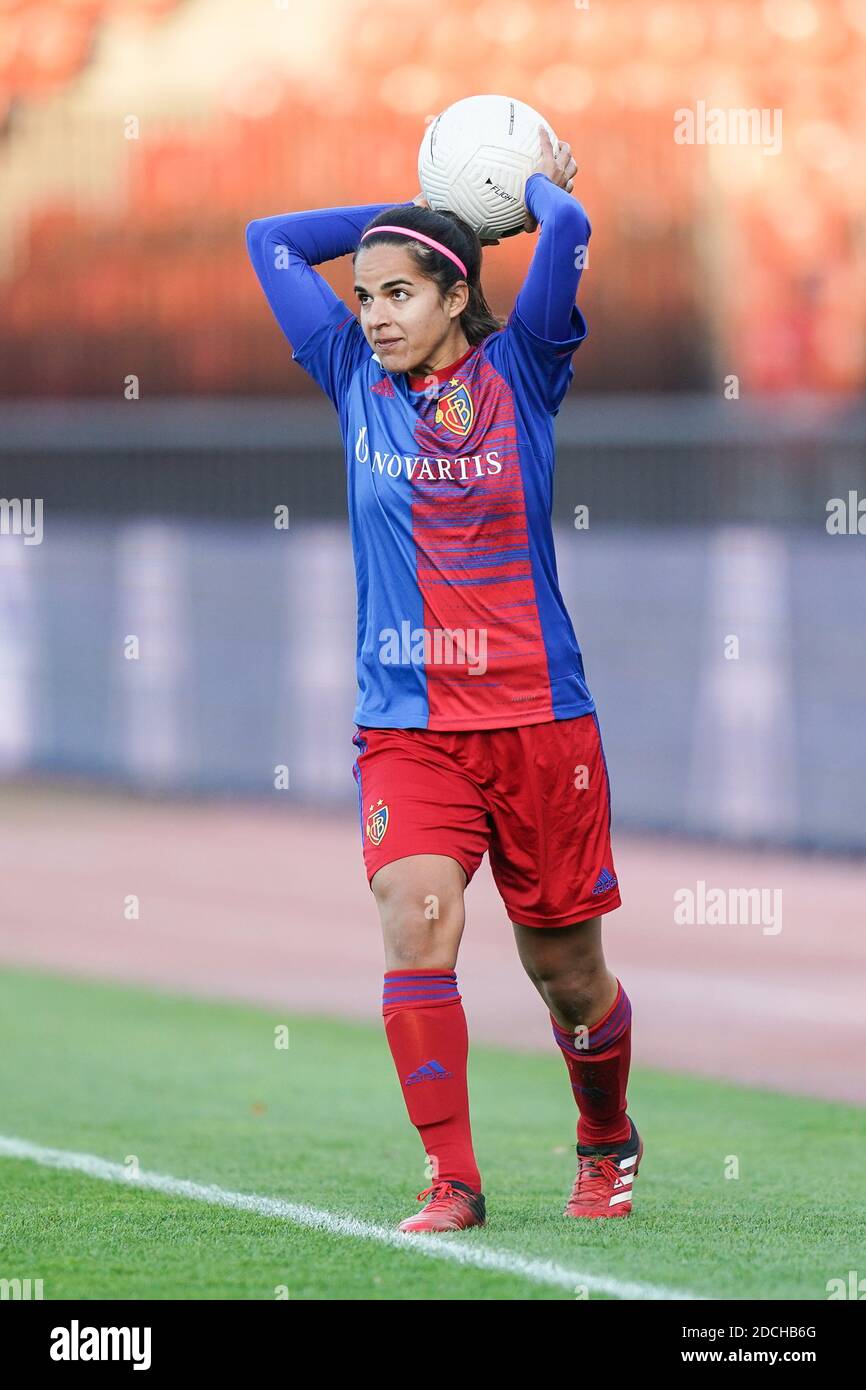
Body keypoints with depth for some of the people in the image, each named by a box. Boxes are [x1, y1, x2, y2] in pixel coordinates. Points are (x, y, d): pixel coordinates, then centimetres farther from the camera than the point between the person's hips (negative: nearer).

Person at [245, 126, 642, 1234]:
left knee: (565, 971, 8)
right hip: (406, 727, 1)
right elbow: (271, 241, 13)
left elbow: (567, 231, -14)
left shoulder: (520, 373, 0)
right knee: (416, 927, -21)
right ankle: (450, 1180, -16)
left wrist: (538, 182, 6)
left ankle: (607, 1141, 35)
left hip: (540, 723, -1)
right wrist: (409, 206, 14)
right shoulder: (357, 383, 7)